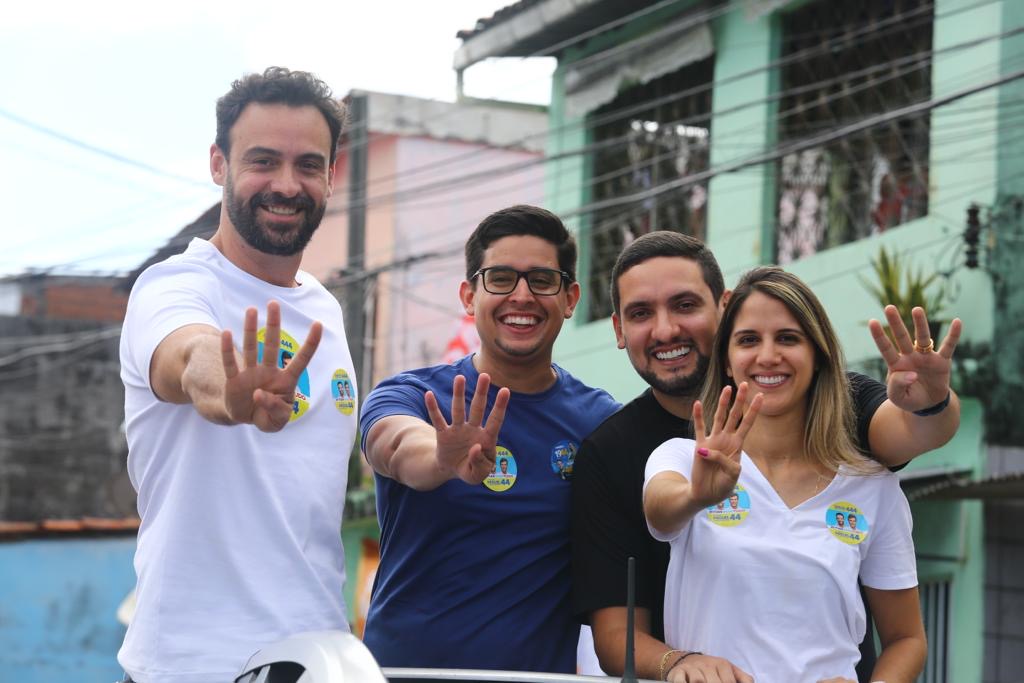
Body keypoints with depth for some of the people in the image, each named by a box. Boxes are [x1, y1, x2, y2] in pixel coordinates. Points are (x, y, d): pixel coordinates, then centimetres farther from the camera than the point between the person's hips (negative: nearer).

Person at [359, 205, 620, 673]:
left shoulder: (599, 421, 6)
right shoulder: (412, 396, -1)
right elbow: (399, 445, -22)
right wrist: (444, 461, -43)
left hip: (541, 670, -1)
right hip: (401, 665, 1)